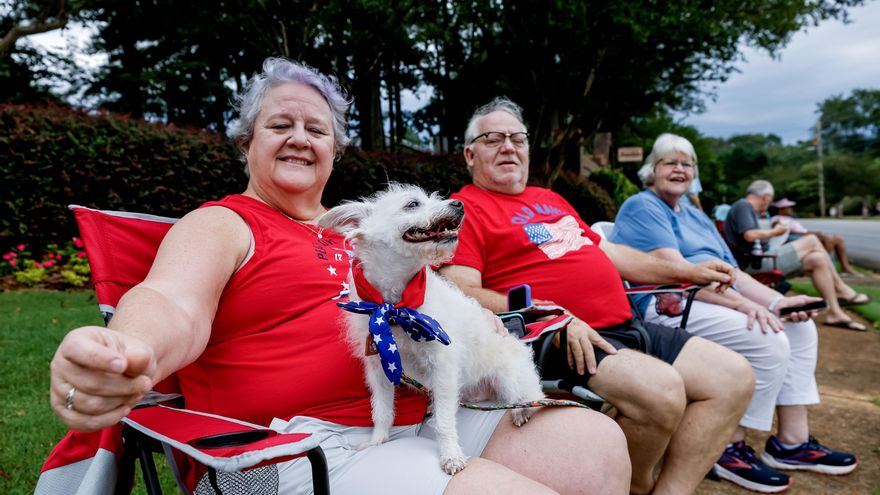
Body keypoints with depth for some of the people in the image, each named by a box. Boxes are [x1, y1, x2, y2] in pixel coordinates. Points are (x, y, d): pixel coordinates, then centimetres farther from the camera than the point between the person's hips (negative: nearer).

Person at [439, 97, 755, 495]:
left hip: (623, 326, 9)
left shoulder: (550, 199, 25)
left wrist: (686, 272, 27)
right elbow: (461, 295, -15)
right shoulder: (465, 208, -3)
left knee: (734, 377, 2)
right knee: (662, 390, -29)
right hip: (558, 342, -9)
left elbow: (606, 252, 31)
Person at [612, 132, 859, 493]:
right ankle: (728, 449, -7)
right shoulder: (642, 207, -5)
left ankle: (791, 442, 8)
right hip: (667, 304, -10)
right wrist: (743, 303, -24)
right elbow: (674, 270, -19)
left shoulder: (697, 217, 24)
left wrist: (776, 301, -3)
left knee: (800, 327, 2)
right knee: (770, 342, -23)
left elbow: (731, 272, 15)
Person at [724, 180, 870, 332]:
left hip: (758, 260, 10)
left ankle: (835, 312, 4)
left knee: (817, 259, 5)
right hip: (755, 263, -10)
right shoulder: (743, 205, -9)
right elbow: (749, 235, -23)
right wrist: (774, 232, -8)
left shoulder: (745, 207, 22)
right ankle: (842, 290, 1)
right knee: (812, 241, -12)